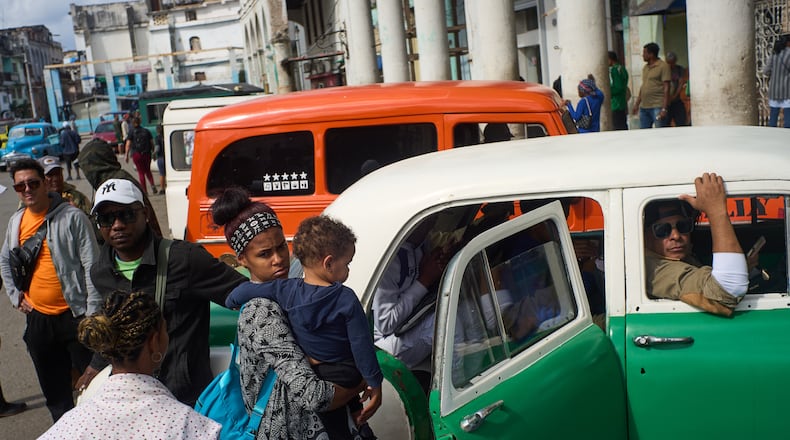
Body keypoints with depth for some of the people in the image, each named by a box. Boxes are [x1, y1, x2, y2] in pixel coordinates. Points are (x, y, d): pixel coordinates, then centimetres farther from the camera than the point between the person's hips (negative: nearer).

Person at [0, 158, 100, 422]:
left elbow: (92, 266, -11)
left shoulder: (71, 217, -9)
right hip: (38, 318, 6)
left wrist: (93, 313, -15)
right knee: (54, 391, 15)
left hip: (75, 315, -6)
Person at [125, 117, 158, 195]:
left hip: (136, 154, -2)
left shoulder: (131, 132, 0)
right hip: (147, 153, 2)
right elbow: (152, 143, 5)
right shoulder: (146, 131, 8)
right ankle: (152, 185, -7)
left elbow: (128, 144, -8)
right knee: (147, 171, 16)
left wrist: (127, 155, -6)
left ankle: (144, 191, 4)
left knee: (141, 172, 6)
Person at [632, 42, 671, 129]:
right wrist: (637, 103, 19)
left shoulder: (663, 66, -6)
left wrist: (664, 109, -16)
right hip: (643, 107, 8)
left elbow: (666, 88, -10)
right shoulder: (645, 67, 17)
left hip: (657, 107, -8)